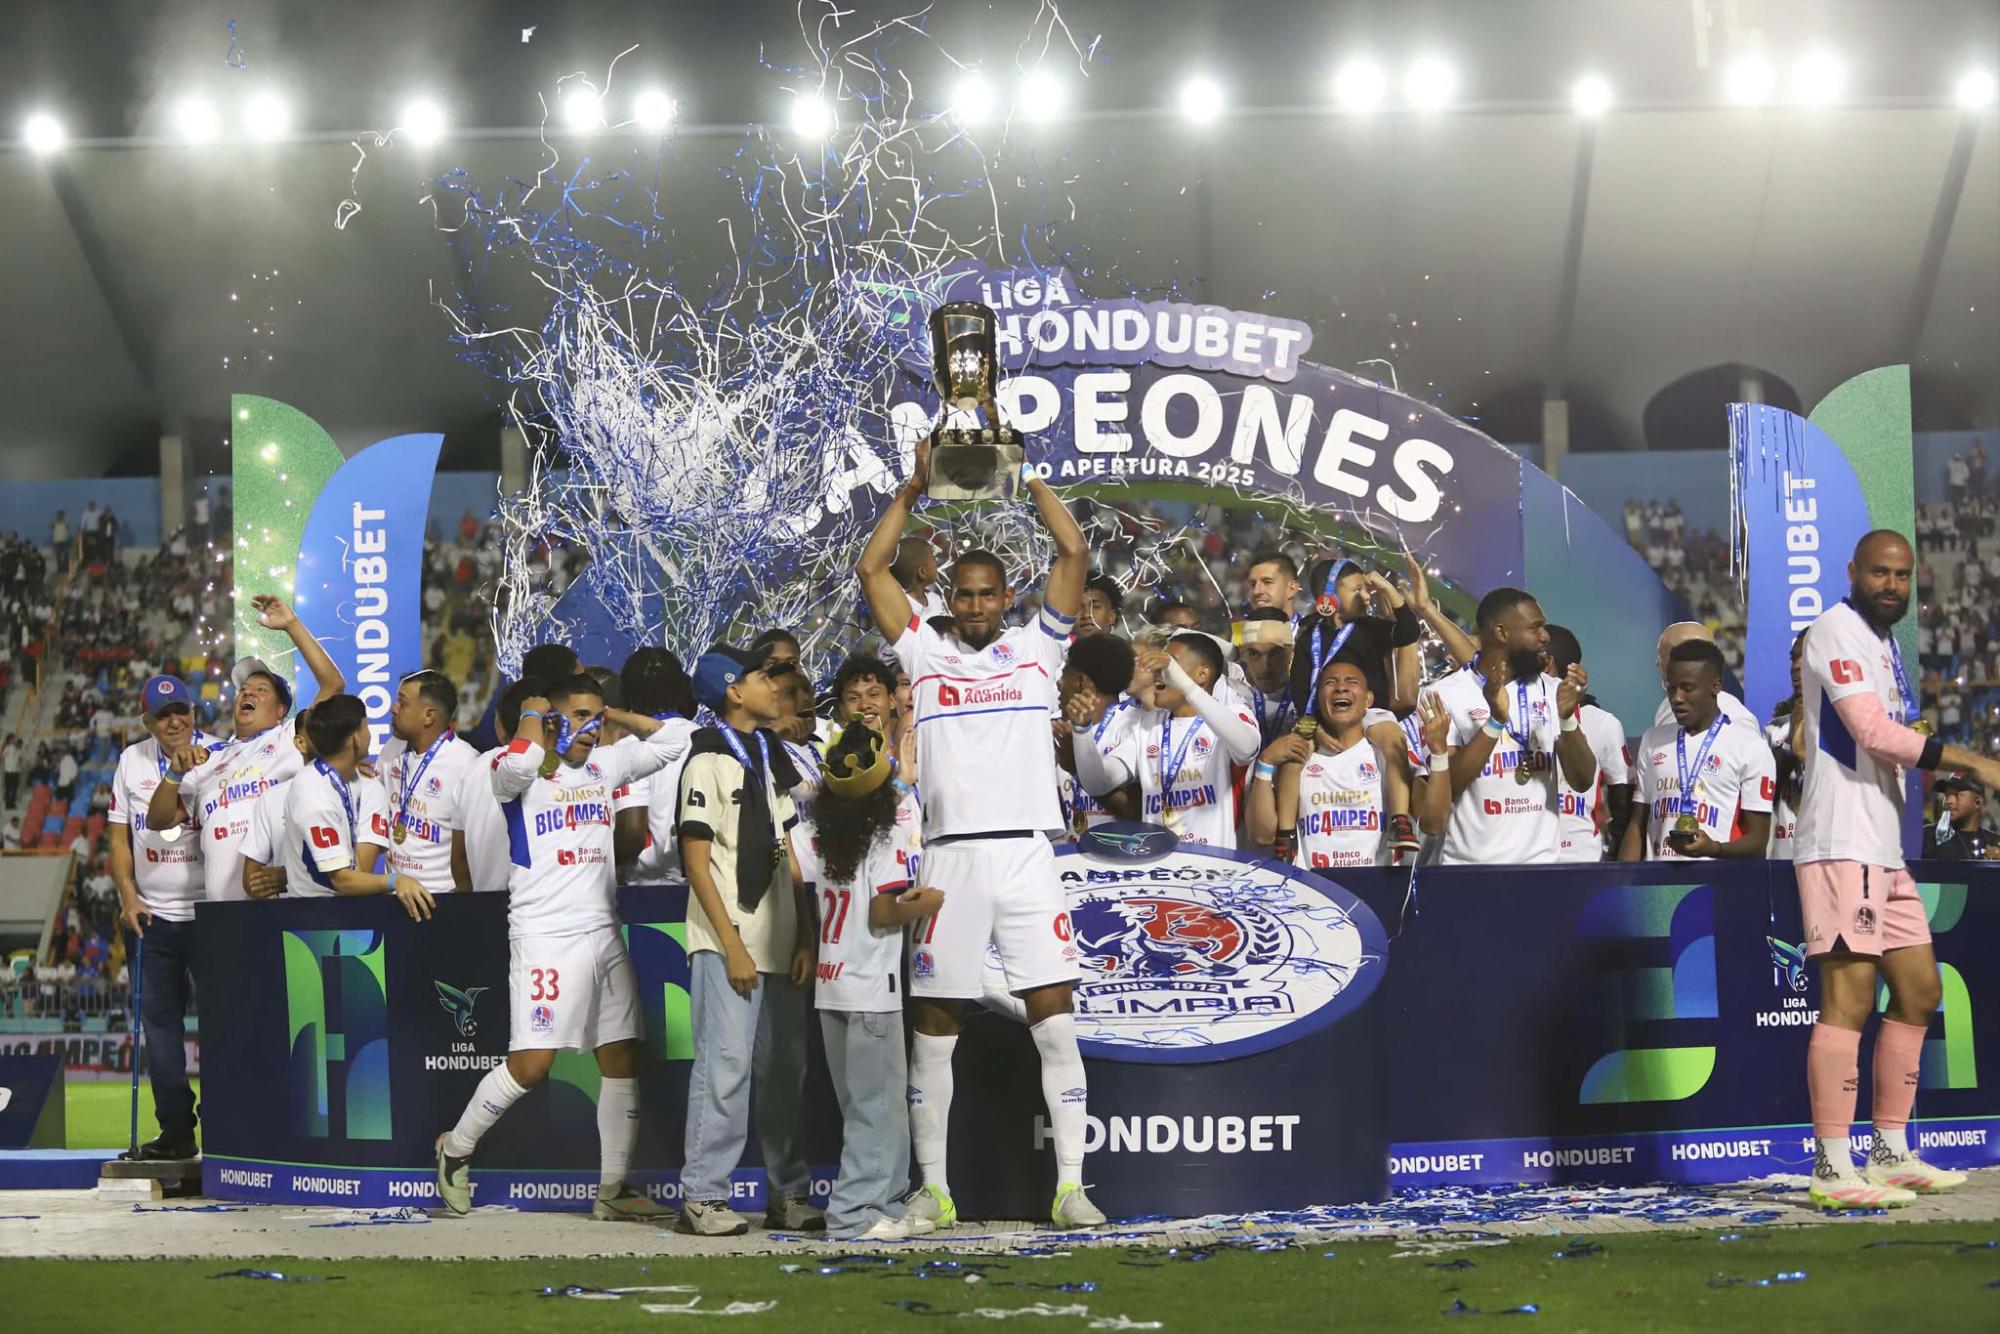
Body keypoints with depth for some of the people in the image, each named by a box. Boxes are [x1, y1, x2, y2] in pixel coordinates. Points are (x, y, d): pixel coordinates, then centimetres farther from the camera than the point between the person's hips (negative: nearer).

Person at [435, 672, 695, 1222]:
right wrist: (532, 714, -10)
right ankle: (457, 1147, 11)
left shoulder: (603, 768, 14)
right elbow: (519, 763, -29)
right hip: (545, 935, -7)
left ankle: (613, 1189, 13)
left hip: (603, 933, 7)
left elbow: (673, 738, 17)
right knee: (531, 1063, -11)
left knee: (621, 1058, 6)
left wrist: (609, 714, 11)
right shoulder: (522, 774, -4)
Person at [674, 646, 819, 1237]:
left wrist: (805, 939, 7)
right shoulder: (709, 761, -5)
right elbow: (697, 860, -9)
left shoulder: (775, 760, 16)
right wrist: (732, 944, -14)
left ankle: (788, 1194, 15)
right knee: (726, 1065, -10)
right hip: (727, 943, -7)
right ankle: (702, 1195, -6)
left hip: (780, 943, 7)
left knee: (785, 1070, 8)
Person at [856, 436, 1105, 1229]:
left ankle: (1071, 1185, -1)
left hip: (1026, 857, -1)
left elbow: (1075, 553, 5)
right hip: (949, 859, 1)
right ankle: (933, 1189, 11)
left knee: (1054, 1020, -4)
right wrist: (915, 486, 11)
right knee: (934, 1027, 3)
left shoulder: (1036, 648, 12)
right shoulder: (926, 653, 12)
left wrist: (1026, 478, 9)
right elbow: (871, 569, 9)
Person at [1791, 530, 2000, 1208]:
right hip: (1842, 842, -10)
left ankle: (1891, 1152, 20)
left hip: (1885, 847, 10)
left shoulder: (1884, 641, 21)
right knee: (1849, 996, -12)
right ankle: (1833, 1171, -12)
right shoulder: (1837, 629, -8)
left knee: (1918, 992, 12)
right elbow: (1873, 731, -17)